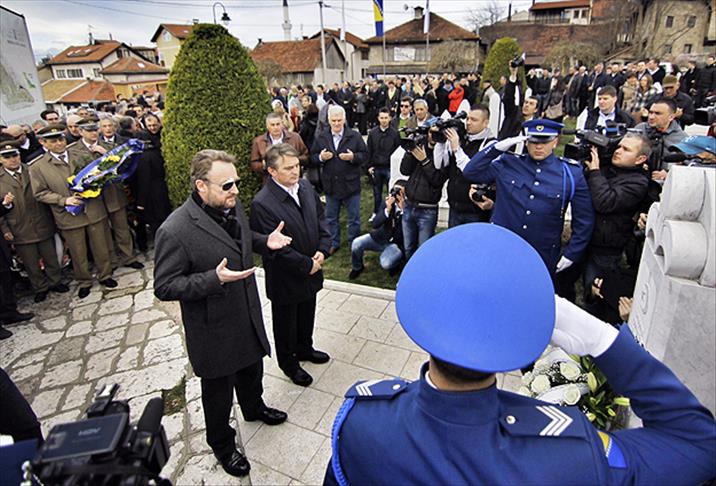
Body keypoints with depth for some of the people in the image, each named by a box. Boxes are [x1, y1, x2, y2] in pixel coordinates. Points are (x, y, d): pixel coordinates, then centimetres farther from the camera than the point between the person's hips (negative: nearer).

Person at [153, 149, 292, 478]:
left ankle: (254, 408, 61)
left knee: (252, 367, 30)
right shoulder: (175, 231, -29)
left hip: (248, 313, 7)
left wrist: (265, 241, -8)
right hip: (215, 329, -6)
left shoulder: (232, 204, -8)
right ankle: (221, 444, 46)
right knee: (218, 389, 18)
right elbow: (164, 287, -22)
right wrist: (214, 279, -34)